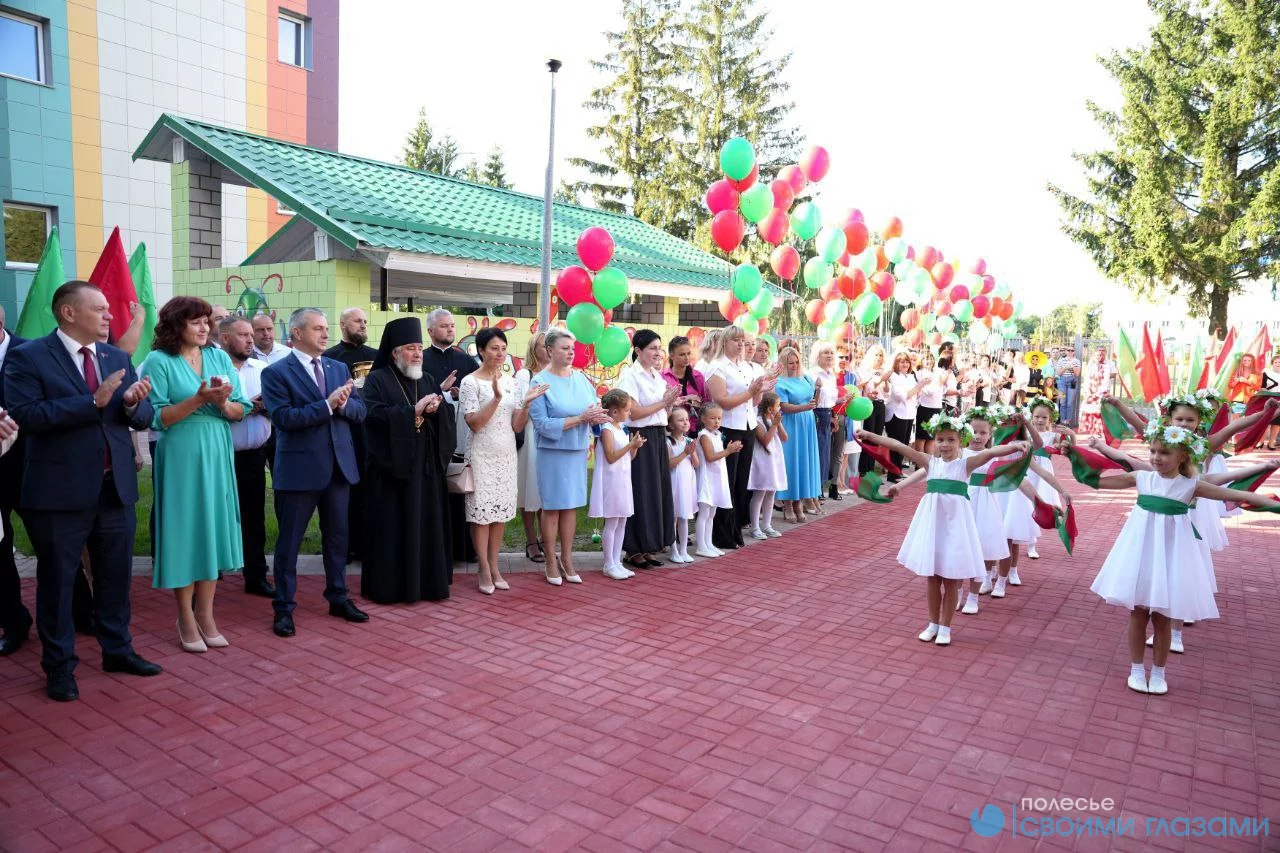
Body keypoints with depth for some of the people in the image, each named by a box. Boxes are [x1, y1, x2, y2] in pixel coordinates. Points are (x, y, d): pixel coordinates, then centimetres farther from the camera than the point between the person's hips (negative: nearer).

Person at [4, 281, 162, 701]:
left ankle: (117, 650, 31)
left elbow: (143, 417, 7)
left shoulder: (117, 357, 9)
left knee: (116, 574, 15)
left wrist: (132, 403, -16)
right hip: (60, 490, -5)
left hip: (115, 486, 5)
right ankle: (60, 667, 22)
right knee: (57, 580, 8)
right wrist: (93, 401, -25)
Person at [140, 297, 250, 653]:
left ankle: (206, 616, 18)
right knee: (185, 531, 2)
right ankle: (186, 620, 14)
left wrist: (222, 402, -15)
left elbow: (241, 410, 5)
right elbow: (157, 418, -11)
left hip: (218, 455, 4)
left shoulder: (219, 357, 7)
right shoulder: (159, 361, -5)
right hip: (180, 458, -4)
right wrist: (198, 399, -21)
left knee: (214, 530, 8)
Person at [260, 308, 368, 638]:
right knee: (289, 541, 6)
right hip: (299, 469, -5)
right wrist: (327, 405, -22)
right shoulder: (276, 372, -6)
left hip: (339, 466, 5)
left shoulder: (339, 368, 11)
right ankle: (284, 607, 17)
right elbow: (283, 417, -18)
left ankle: (338, 598, 28)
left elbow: (360, 411, 5)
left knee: (337, 536, 15)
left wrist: (344, 403, -16)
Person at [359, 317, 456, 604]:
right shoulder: (377, 380, -2)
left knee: (426, 523, 7)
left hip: (425, 465, 5)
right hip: (391, 465, -5)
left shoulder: (428, 380, 14)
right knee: (392, 526, 0)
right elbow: (374, 414, -17)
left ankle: (428, 581, 16)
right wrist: (414, 411, -20)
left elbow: (448, 416, 7)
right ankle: (387, 585, 9)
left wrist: (436, 408, -15)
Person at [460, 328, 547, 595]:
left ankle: (494, 567, 19)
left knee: (501, 512, 9)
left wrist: (526, 403, -10)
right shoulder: (470, 382, -7)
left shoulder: (510, 382, 7)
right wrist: (496, 398, -24)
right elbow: (474, 424, -15)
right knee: (482, 512, -1)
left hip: (507, 455, 5)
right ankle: (484, 570, 11)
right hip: (482, 456, -5)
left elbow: (517, 426, 6)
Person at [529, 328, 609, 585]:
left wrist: (596, 416, -15)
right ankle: (552, 562, 16)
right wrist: (580, 418, -21)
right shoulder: (540, 383, -10)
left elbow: (593, 410, 10)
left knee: (571, 505, 10)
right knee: (552, 506, 4)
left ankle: (567, 559, 21)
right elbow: (543, 424, -17)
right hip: (552, 452, -4)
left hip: (578, 451, 5)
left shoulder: (581, 378, 5)